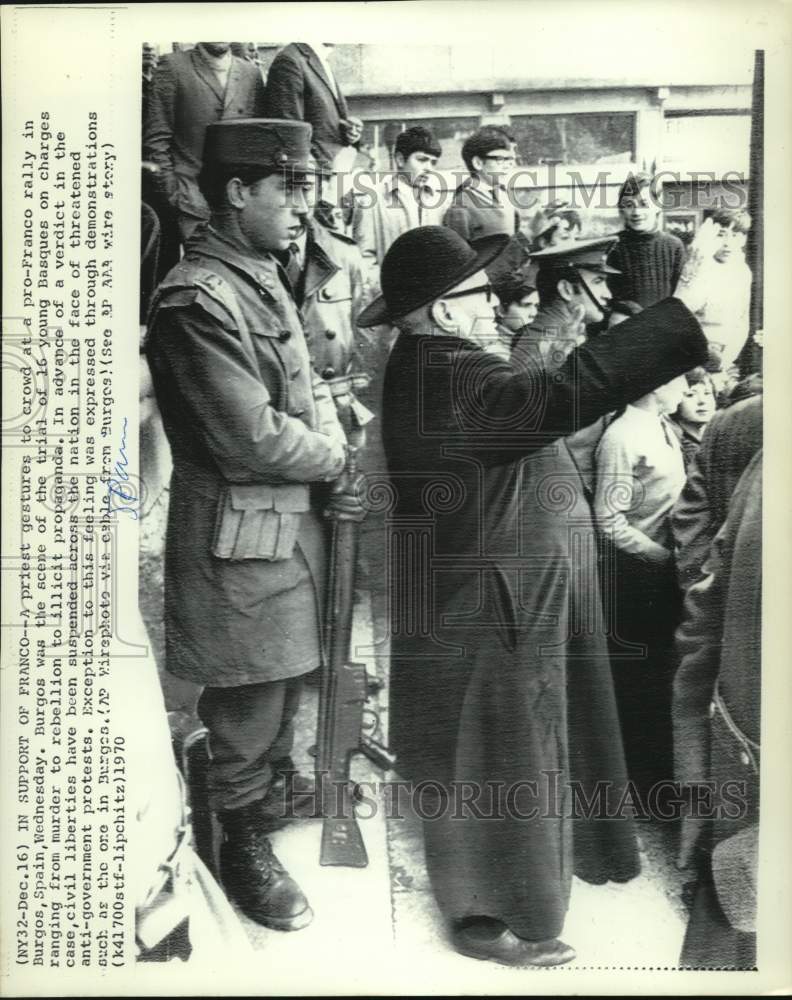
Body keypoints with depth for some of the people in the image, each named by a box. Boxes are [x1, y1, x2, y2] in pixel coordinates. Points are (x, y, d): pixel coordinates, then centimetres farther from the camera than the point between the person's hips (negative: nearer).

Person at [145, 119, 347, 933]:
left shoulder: (262, 276, 10)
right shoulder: (198, 299, -21)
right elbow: (254, 438, -24)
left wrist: (331, 445, -2)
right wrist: (337, 457, -9)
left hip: (293, 515, 9)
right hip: (243, 529, -9)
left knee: (284, 676, 24)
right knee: (249, 694, 7)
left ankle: (276, 781, 47)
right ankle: (244, 844, 28)